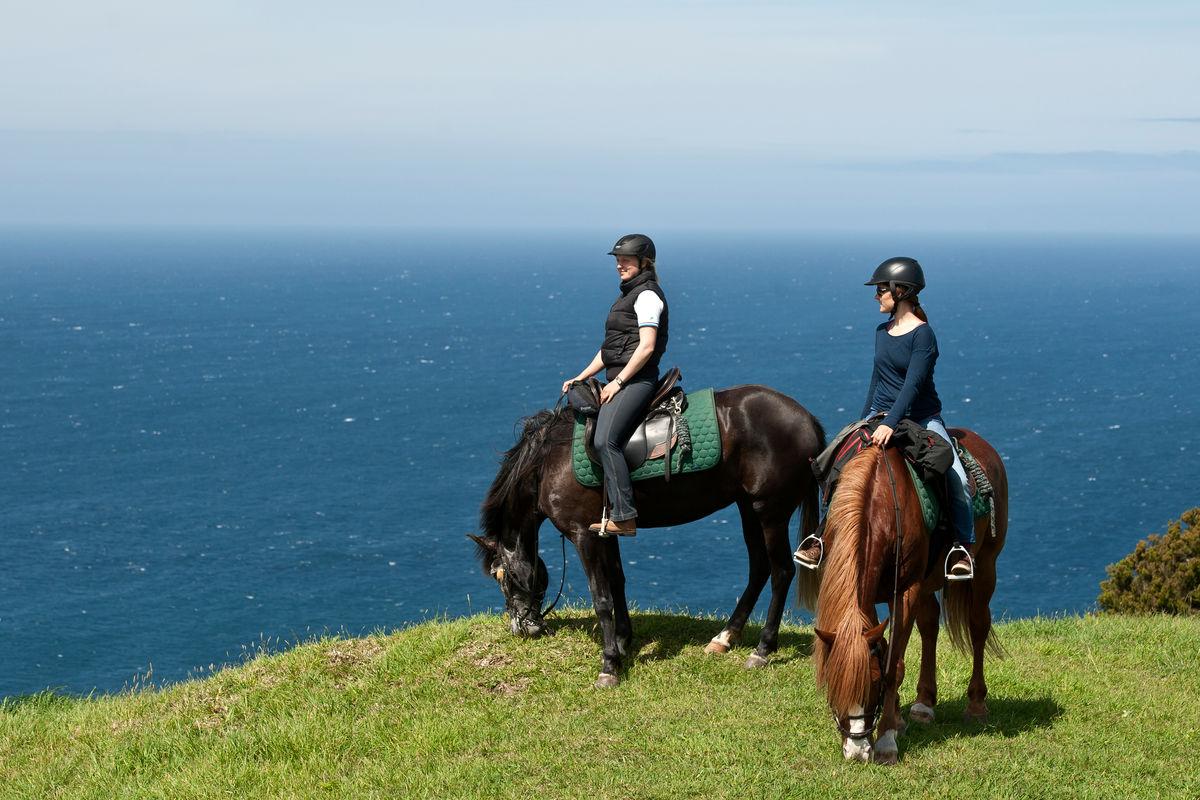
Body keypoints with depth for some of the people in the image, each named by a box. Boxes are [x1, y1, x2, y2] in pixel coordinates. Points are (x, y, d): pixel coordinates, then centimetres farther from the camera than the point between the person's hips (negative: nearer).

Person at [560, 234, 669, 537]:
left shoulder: (647, 295, -7)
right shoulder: (628, 295, 23)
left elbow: (647, 346, -17)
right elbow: (608, 348, 26)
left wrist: (618, 382, -17)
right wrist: (580, 378, 18)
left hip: (636, 379, -10)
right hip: (619, 380, 10)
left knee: (605, 440, -23)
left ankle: (624, 518, -25)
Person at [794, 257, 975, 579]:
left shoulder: (922, 334, -13)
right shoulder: (882, 332, 9)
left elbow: (913, 383, -23)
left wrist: (890, 424, -34)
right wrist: (863, 423, 23)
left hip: (922, 419, -6)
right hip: (880, 415, 6)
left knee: (956, 478, -24)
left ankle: (962, 546, -11)